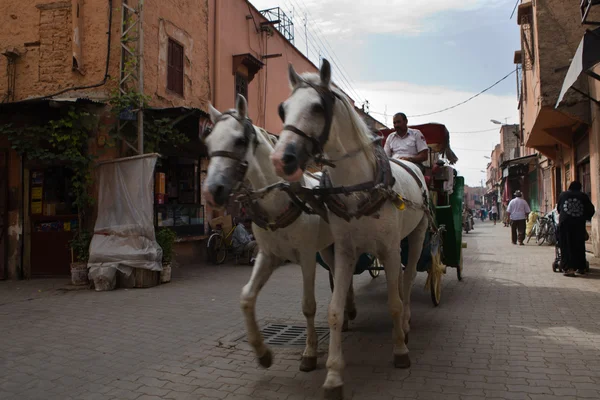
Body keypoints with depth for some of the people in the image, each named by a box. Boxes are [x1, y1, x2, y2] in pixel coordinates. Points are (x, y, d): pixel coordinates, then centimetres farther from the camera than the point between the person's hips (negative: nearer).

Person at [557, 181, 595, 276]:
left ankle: (569, 268, -10)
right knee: (579, 246, 11)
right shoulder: (583, 196, 8)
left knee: (566, 246, -1)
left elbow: (558, 209, 20)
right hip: (579, 223, 1)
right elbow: (591, 210, 7)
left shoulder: (562, 195, 10)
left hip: (565, 223, -1)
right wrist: (586, 218, 24)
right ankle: (581, 267, 18)